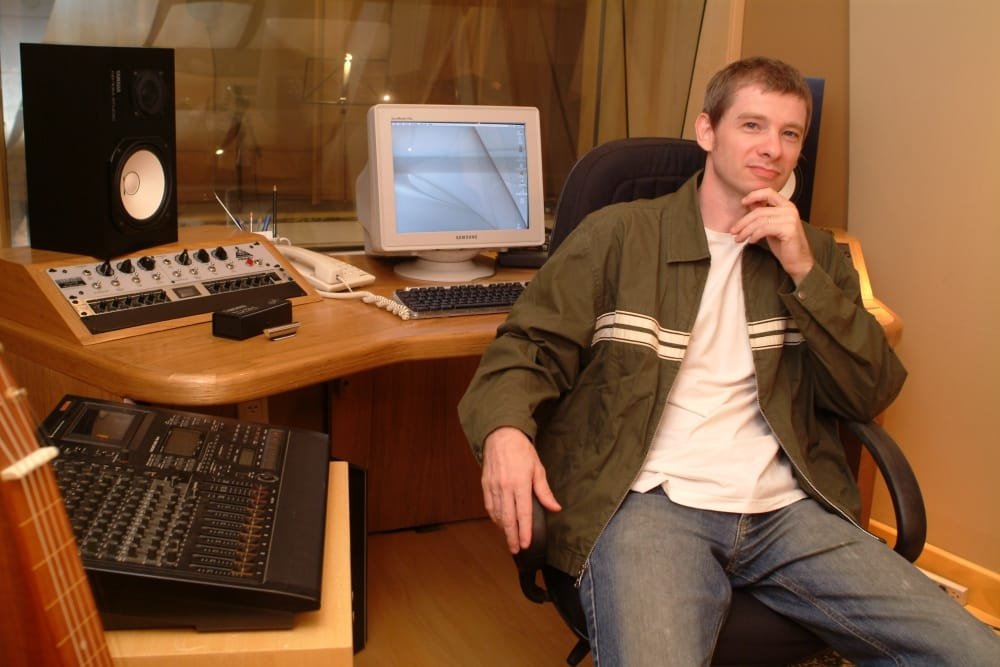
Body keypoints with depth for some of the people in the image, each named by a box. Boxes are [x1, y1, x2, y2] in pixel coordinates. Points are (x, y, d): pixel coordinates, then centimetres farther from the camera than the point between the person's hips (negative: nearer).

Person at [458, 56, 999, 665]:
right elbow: (530, 347, 4)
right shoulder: (618, 236, 8)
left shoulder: (815, 253, 18)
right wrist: (504, 429, -18)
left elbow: (873, 395, 10)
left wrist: (804, 272, -2)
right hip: (651, 501, -4)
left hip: (788, 510, 5)